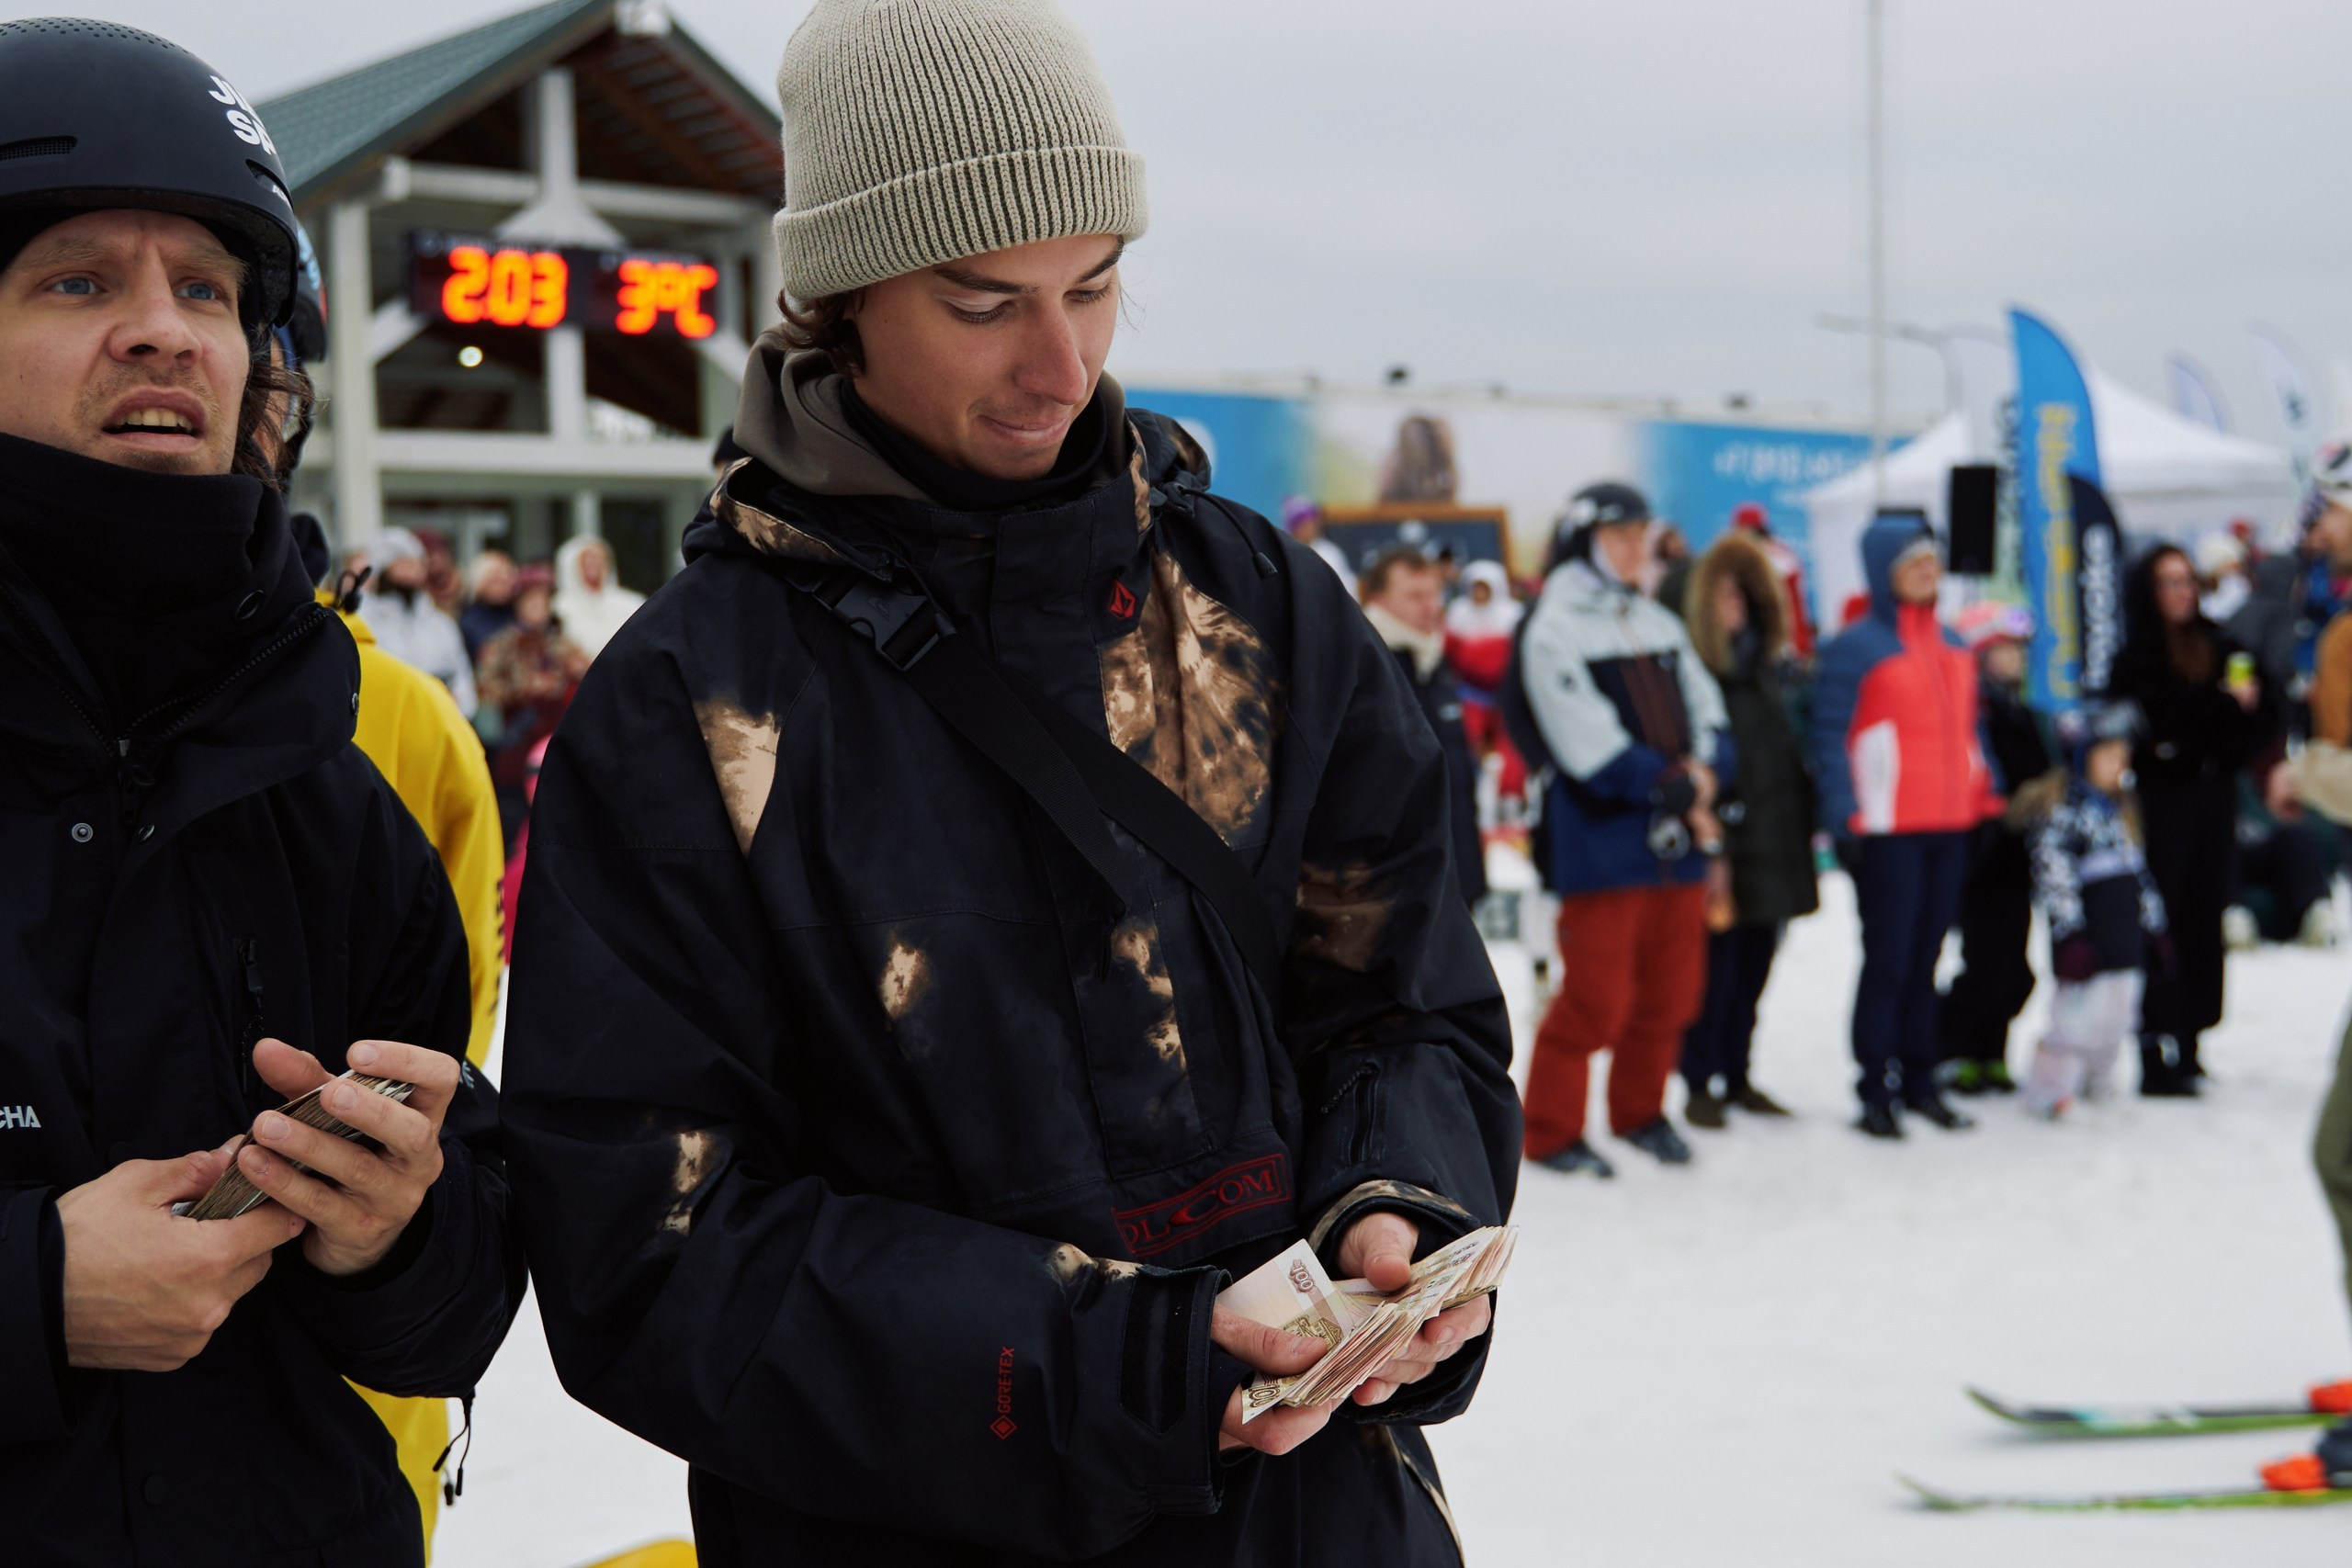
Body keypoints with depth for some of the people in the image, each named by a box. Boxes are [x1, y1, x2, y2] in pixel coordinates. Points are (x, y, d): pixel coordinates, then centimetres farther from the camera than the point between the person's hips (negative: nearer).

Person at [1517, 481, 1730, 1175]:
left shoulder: (1659, 624, 17)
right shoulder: (1554, 629, -7)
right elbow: (1590, 748, -15)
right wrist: (1674, 789, -11)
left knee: (1672, 989, 12)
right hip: (1601, 839, -7)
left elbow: (1707, 711, 13)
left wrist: (1704, 768, -8)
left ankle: (1640, 1110, 29)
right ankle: (1550, 1131, 7)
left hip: (1677, 839, 7)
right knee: (1596, 996, -6)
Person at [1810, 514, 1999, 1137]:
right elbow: (1831, 736, -9)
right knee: (1888, 961, -3)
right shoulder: (1855, 647, -6)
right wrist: (1845, 820, -15)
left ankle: (1920, 1081, 19)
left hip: (1949, 828, 6)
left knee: (1926, 959, 11)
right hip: (1887, 833, -6)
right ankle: (1876, 1091, 5)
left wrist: (1987, 799, 14)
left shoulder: (1952, 645, 15)